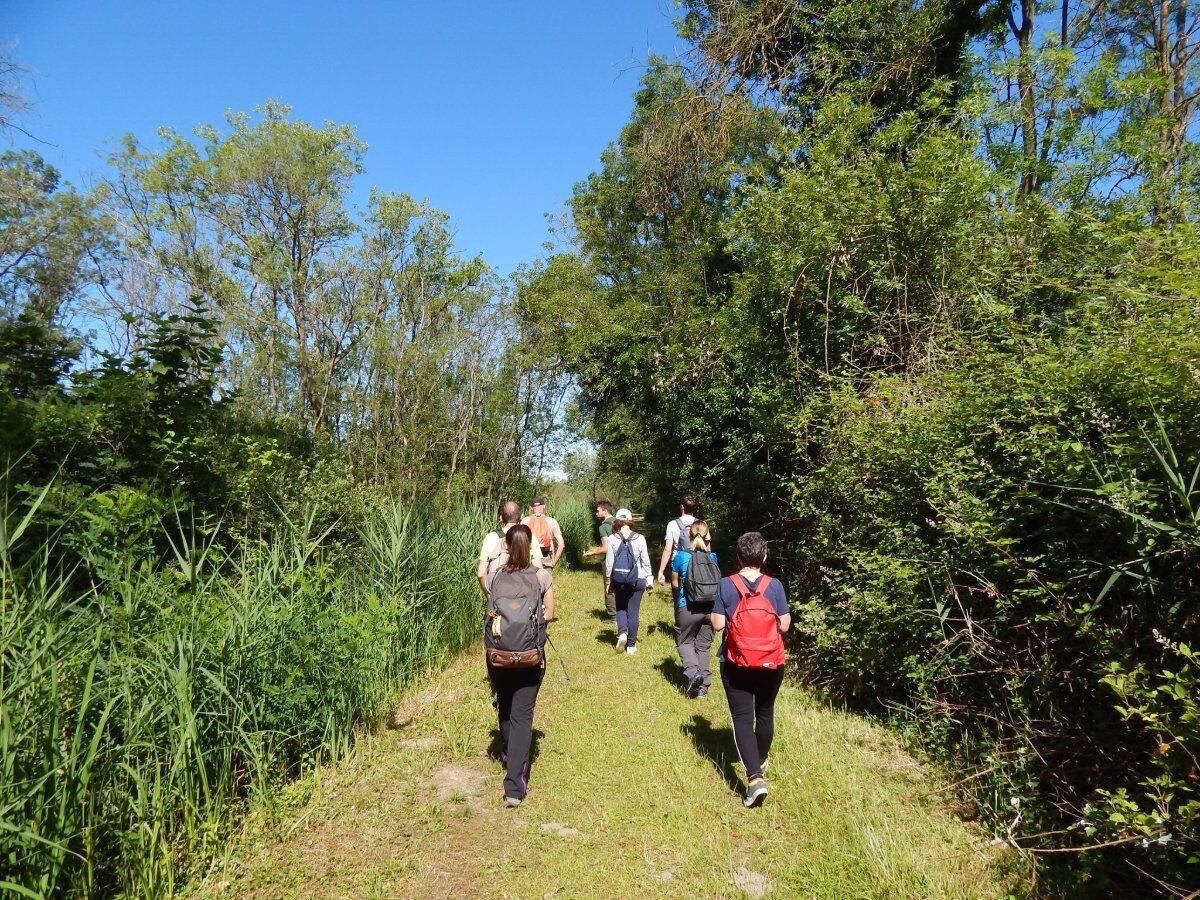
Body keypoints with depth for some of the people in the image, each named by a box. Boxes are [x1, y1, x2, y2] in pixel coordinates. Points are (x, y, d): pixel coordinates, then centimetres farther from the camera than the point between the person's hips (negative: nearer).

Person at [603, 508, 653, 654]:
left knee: (620, 607, 19)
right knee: (633, 611, 8)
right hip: (637, 578, 0)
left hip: (618, 578, 0)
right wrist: (649, 581, 11)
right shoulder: (640, 538, -4)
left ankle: (622, 632, -5)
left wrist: (607, 581, 8)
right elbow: (645, 561, 1)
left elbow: (609, 562, -3)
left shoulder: (612, 538, -6)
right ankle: (631, 645, 12)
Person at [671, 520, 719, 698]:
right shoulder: (712, 557, 0)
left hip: (688, 608, -2)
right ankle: (703, 687, 12)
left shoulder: (681, 555, -6)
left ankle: (693, 672, -8)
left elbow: (675, 583, 2)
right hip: (710, 607, 3)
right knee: (703, 646, 13)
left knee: (684, 642, 15)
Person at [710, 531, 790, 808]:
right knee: (765, 713, 23)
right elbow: (784, 625, -6)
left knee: (742, 718, 3)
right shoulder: (774, 585, -9)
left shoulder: (726, 585, -11)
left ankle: (754, 777, -12)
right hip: (770, 664, 2)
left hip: (737, 664, -2)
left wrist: (713, 615, 10)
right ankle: (760, 762, 43)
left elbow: (718, 624, -11)